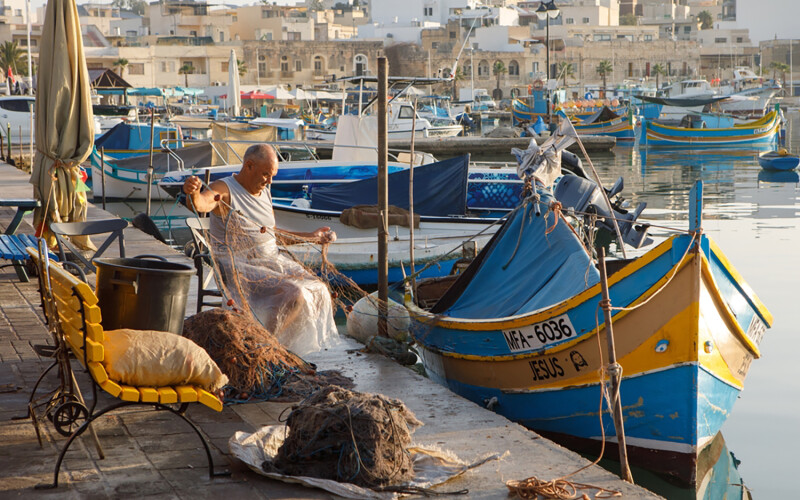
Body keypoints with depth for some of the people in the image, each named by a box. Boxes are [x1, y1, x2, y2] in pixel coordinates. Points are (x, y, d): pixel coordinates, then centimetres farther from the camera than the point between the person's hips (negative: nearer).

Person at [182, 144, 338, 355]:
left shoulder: (264, 193, 16)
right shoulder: (225, 190, -10)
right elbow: (200, 203, -33)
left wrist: (312, 237, 26)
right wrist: (193, 193, -56)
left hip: (271, 260, 8)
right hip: (239, 265, -8)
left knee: (318, 291, -5)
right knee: (294, 295, -26)